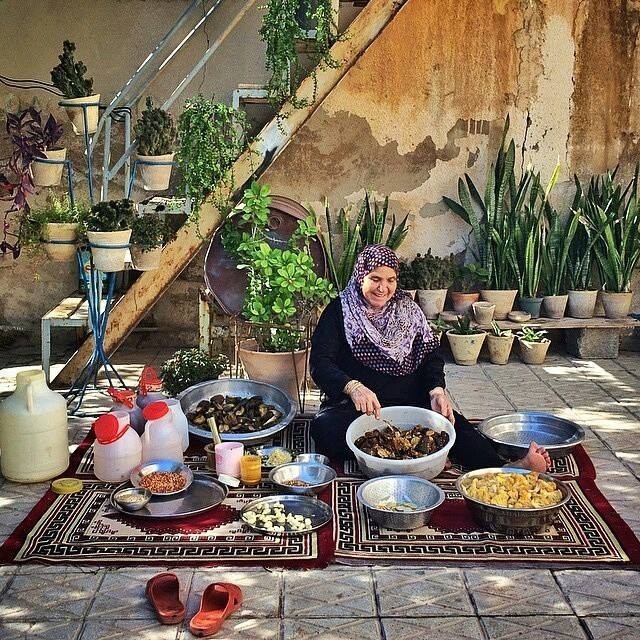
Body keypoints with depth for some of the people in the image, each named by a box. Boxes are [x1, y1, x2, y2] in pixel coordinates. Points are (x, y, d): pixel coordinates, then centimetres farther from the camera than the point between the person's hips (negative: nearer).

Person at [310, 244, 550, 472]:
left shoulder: (407, 309, 11)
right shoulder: (339, 311, 1)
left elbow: (430, 355, 6)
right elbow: (320, 362, -11)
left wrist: (437, 390, -16)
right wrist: (352, 387, -31)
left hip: (410, 403, 3)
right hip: (353, 407, -2)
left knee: (450, 422, -28)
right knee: (324, 428, -36)